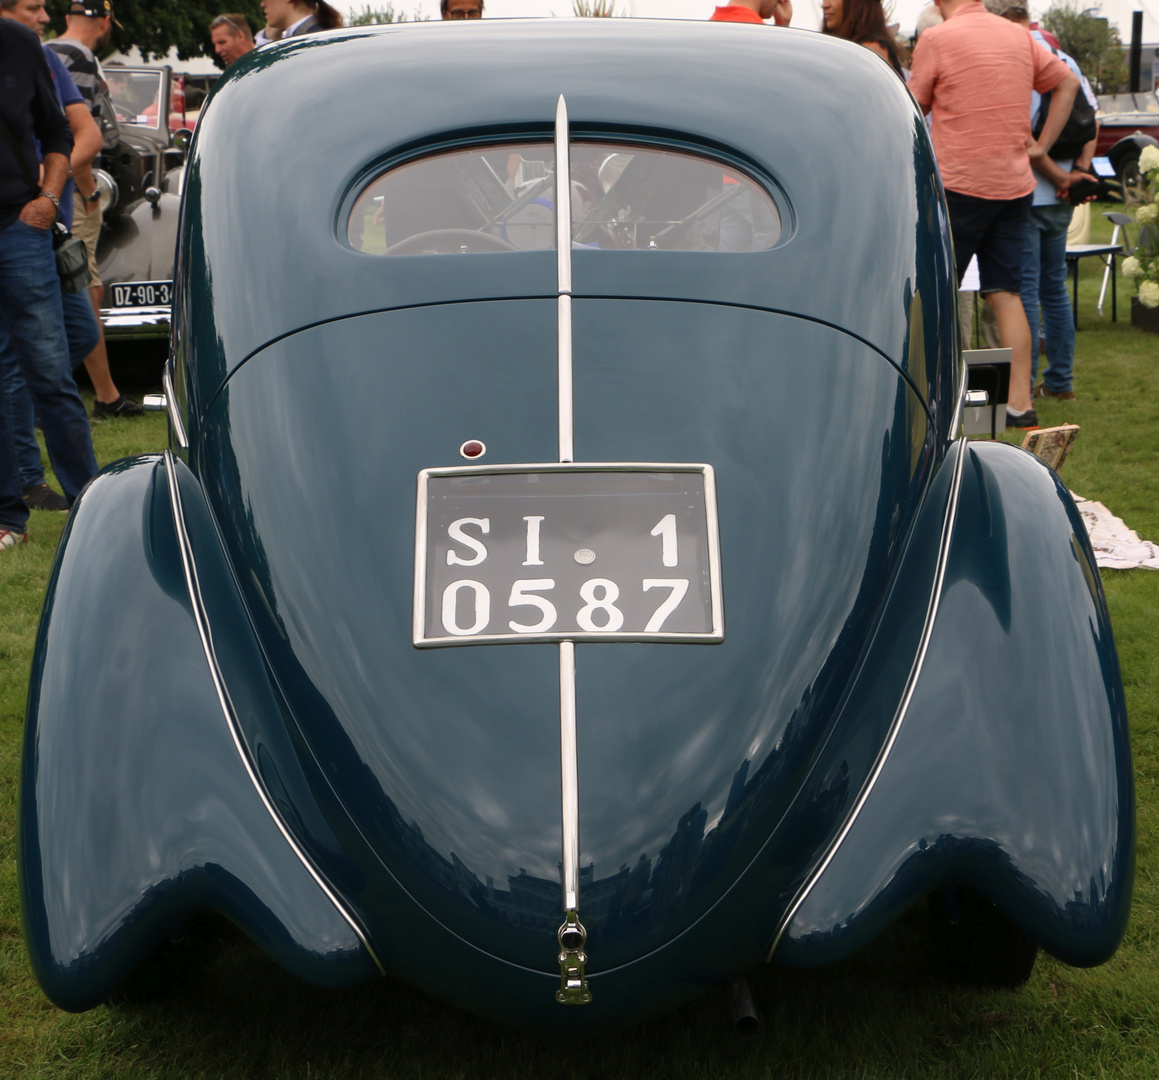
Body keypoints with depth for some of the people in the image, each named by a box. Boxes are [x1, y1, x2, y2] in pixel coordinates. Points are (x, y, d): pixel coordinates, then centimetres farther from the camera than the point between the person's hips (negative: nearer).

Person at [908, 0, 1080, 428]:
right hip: (1015, 185, 5)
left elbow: (914, 109, 2)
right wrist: (1041, 145, 16)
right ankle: (1019, 402, 3)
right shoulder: (1019, 36, 11)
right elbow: (1068, 83, 18)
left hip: (959, 184, -5)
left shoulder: (936, 39, -7)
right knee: (1006, 294, 6)